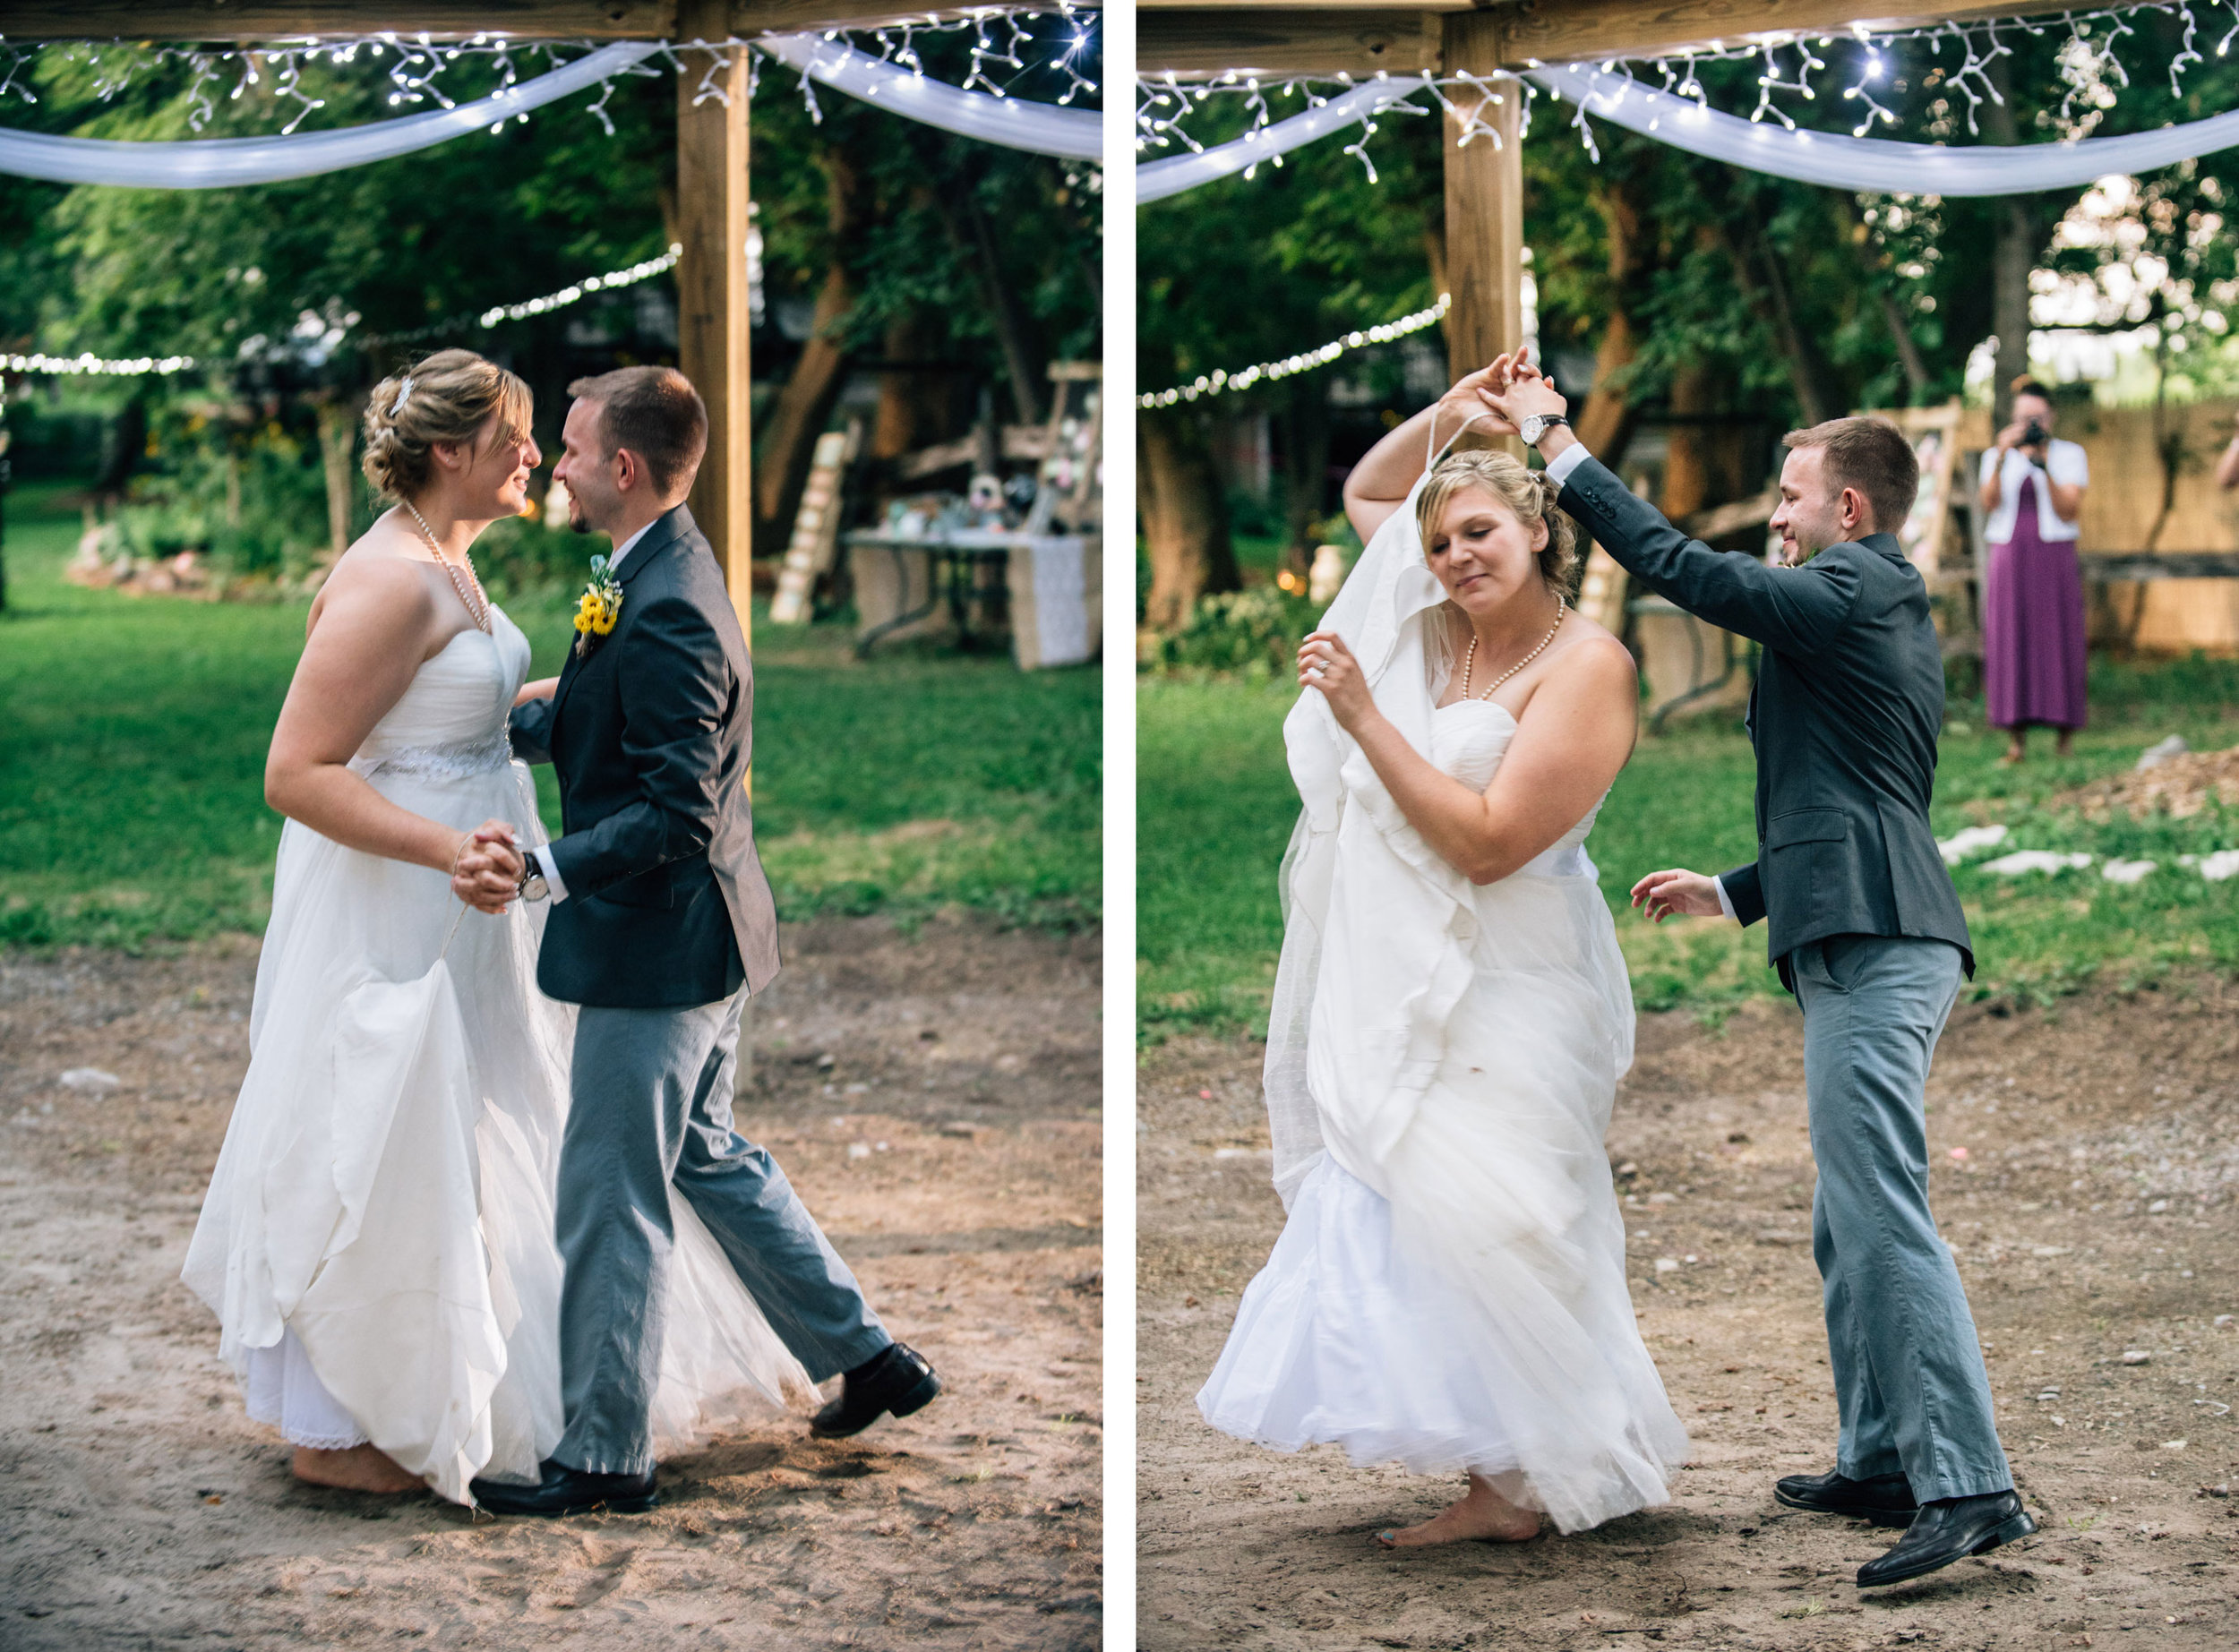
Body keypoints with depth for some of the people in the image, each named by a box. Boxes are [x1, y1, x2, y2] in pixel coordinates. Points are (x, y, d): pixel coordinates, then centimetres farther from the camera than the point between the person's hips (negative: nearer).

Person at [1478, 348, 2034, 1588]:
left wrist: (1556, 446, -5)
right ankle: (1881, 1465, 22)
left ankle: (1971, 1488, -17)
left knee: (1884, 1219, -14)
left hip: (1873, 952, -11)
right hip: (1878, 939, 11)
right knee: (1848, 1229, 16)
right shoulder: (1895, 615, 24)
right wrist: (1732, 893, 31)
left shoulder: (1851, 592, -7)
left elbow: (1680, 566, -13)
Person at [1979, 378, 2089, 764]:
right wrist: (2002, 459, -19)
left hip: (2054, 560, -1)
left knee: (2058, 643, -5)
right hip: (2009, 559, 1)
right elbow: (1989, 504, -7)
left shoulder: (2071, 456, 5)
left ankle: (2065, 743, 1)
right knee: (2009, 644, -4)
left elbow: (2068, 512, -6)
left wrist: (2045, 467, -17)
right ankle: (2016, 743, -1)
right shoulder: (1996, 457, 10)